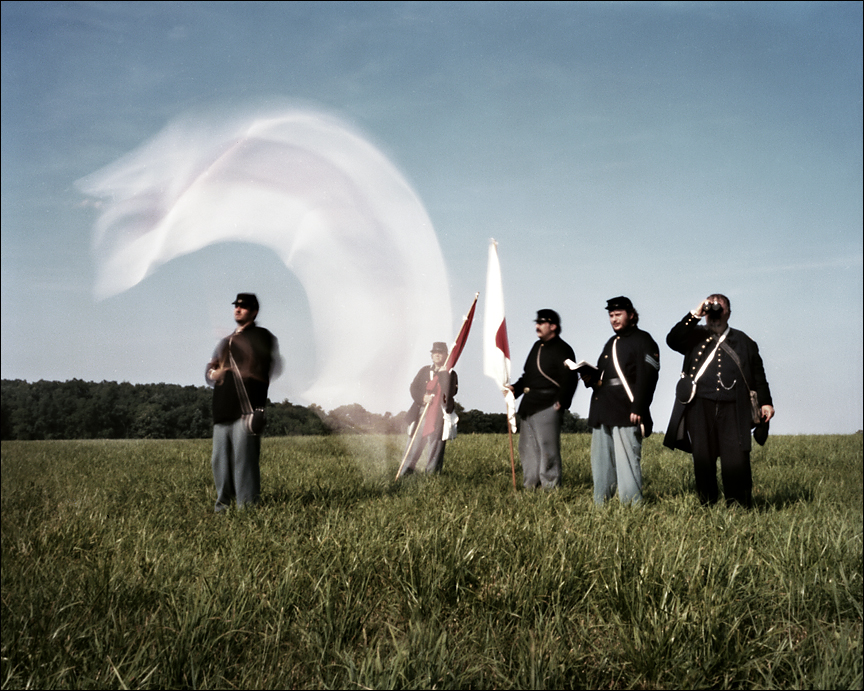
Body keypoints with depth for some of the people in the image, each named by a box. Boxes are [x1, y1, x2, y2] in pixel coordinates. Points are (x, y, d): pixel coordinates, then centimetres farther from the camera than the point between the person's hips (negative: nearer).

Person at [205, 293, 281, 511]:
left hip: (246, 409, -7)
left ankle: (247, 507, -7)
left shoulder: (262, 337, 5)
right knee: (220, 459, 7)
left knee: (243, 459, -10)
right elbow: (209, 373, 27)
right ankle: (223, 505, 14)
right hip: (223, 410, 7)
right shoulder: (226, 341, 26)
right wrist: (213, 373, 2)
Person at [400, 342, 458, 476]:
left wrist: (444, 374, -12)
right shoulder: (424, 371, 15)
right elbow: (414, 388, 8)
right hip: (423, 412, 3)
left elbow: (450, 392, -10)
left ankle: (432, 472, 3)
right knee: (416, 442, 2)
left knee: (436, 443, -4)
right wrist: (422, 397, -10)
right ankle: (406, 472, 8)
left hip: (440, 415, -3)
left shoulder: (450, 374, 6)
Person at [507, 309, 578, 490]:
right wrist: (515, 388, 9)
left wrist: (561, 403, -18)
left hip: (547, 408, -9)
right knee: (528, 449, 12)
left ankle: (550, 487, -1)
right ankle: (530, 486, 19)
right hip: (529, 407, 9)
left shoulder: (562, 350, -7)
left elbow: (569, 380, -14)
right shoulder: (537, 347, 19)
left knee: (547, 449, -7)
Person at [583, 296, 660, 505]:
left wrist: (638, 409, -20)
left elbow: (646, 377, -13)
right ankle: (600, 506, 18)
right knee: (601, 462, 11)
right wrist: (591, 377, 3)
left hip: (626, 414, -9)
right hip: (603, 413, 9)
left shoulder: (642, 340, -3)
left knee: (627, 461, -7)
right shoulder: (611, 343, 24)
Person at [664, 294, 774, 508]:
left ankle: (740, 506, -2)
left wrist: (765, 402, 7)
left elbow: (758, 375, 17)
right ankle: (707, 505, 10)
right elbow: (672, 340, -7)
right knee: (702, 459, 3)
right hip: (700, 408, 0)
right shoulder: (695, 336, 13)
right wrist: (695, 315, -10)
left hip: (732, 410, 0)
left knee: (737, 460, -7)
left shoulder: (743, 342, 17)